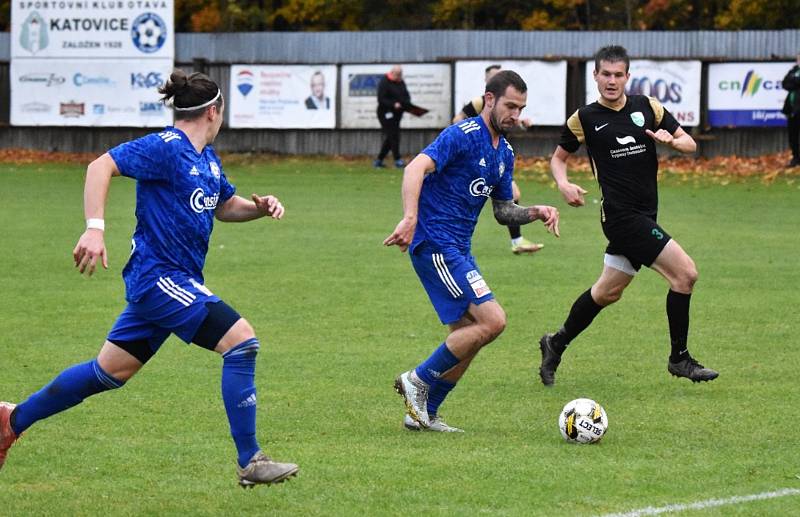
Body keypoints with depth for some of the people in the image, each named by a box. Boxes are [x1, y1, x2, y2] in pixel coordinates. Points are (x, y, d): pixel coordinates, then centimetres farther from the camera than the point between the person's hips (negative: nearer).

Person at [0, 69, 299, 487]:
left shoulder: (207, 158, 14)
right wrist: (95, 229, -32)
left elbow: (224, 207, 29)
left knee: (110, 372, 15)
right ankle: (250, 462, -11)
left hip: (171, 280, 10)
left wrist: (259, 207, 7)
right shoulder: (165, 148, -14)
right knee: (241, 340, -15)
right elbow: (101, 166, -22)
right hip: (160, 276, -10)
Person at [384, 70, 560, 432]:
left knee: (468, 338, 9)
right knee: (492, 320, -16)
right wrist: (410, 218, -42)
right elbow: (416, 168, -27)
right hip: (435, 245, -10)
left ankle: (424, 412, 19)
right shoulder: (462, 135, -13)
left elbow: (503, 211, 22)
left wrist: (535, 212, 2)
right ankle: (418, 380, -5)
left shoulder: (504, 153, 15)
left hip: (458, 249, 10)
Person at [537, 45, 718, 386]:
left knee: (608, 292, 16)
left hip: (644, 215, 6)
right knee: (685, 274, -14)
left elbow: (690, 144, 10)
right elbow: (558, 157, 12)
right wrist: (564, 185, -7)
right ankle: (679, 358, -2)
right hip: (621, 215, -6)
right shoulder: (585, 118, -1)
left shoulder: (648, 108, 7)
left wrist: (671, 140, -13)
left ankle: (556, 345, 33)